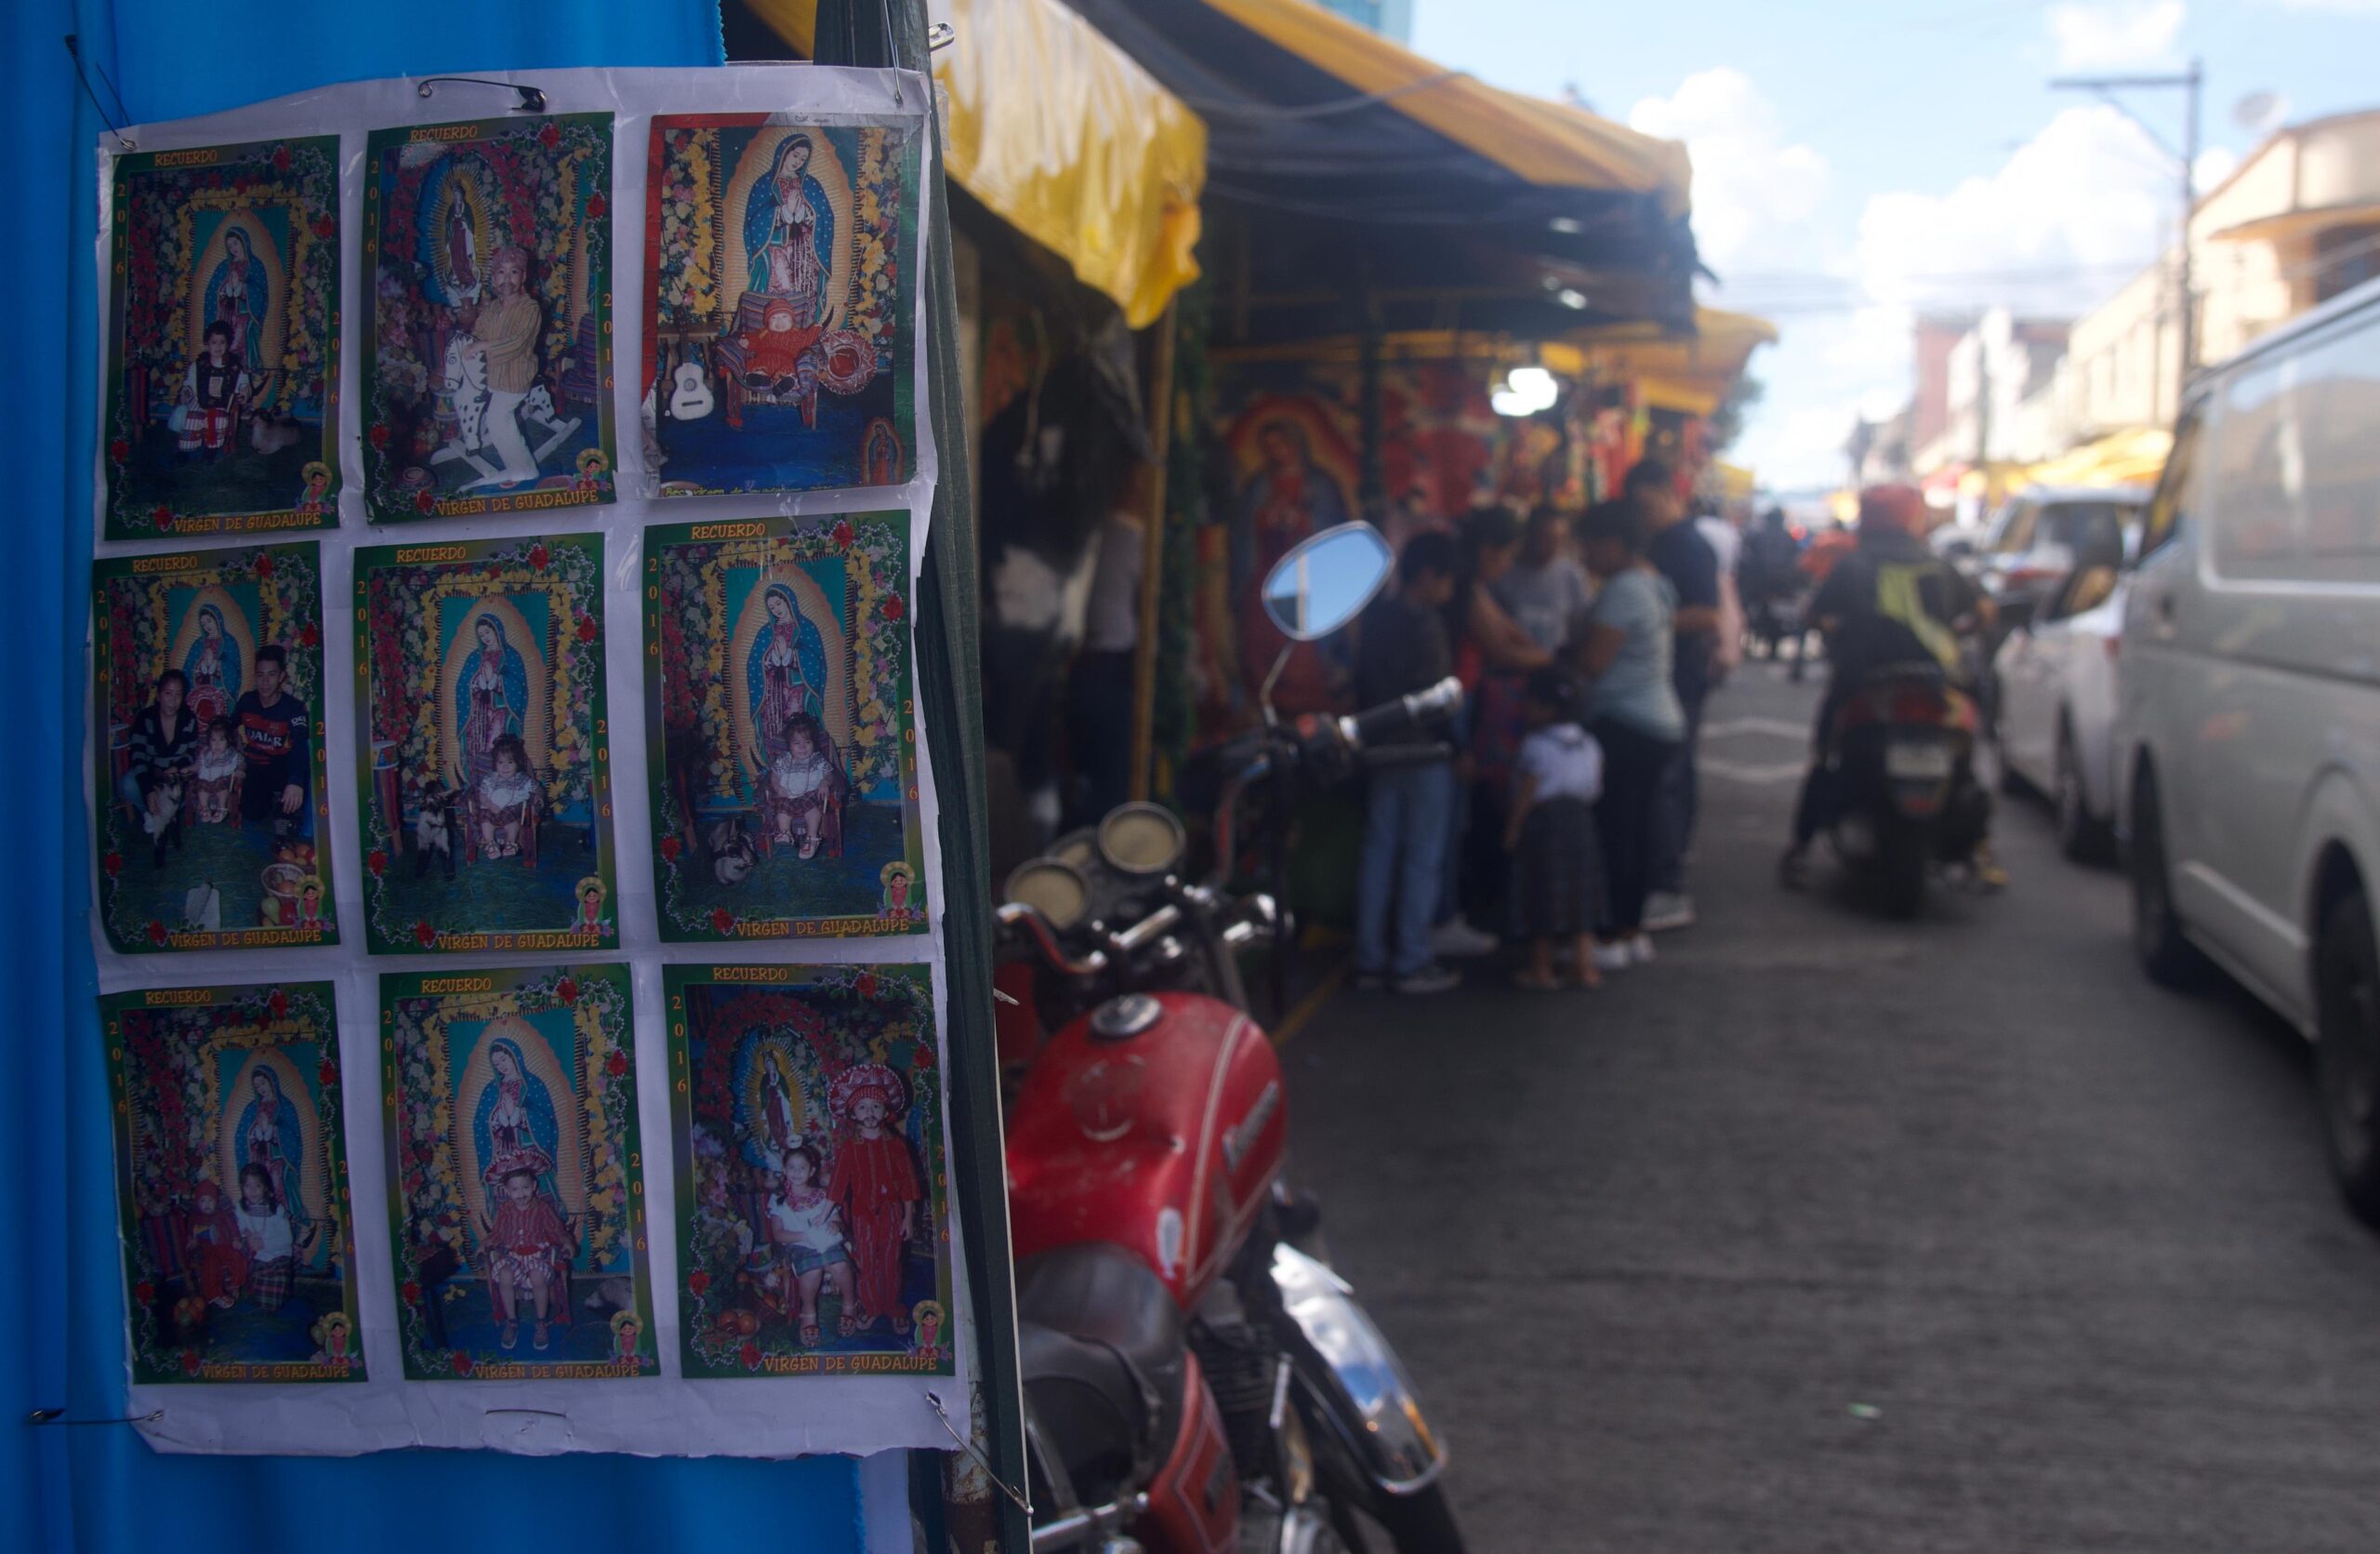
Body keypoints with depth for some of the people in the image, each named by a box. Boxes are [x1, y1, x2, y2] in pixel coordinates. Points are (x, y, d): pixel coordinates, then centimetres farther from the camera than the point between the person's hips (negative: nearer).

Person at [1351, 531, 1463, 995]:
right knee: (1422, 859, 0)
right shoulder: (1424, 625, -15)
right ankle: (1412, 963, 2)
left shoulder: (1376, 617, 8)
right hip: (1424, 754, -7)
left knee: (1378, 850, 10)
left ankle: (1370, 959, 13)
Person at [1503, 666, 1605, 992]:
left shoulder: (1536, 746, -13)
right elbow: (1594, 788, 11)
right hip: (1580, 824, 6)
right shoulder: (1589, 745, 8)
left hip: (1543, 822, -6)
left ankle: (1541, 971, 9)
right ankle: (1586, 967, 10)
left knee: (1541, 897, 3)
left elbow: (1526, 793, -14)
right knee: (1580, 900, 12)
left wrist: (1513, 828, -9)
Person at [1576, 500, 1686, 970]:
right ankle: (1633, 931, 19)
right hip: (1662, 721, 10)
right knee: (1638, 831, 13)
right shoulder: (1657, 585, 14)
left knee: (1612, 831, -6)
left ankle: (1611, 937, -3)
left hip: (1624, 727, -10)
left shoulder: (1621, 591, -16)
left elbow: (1593, 662, -20)